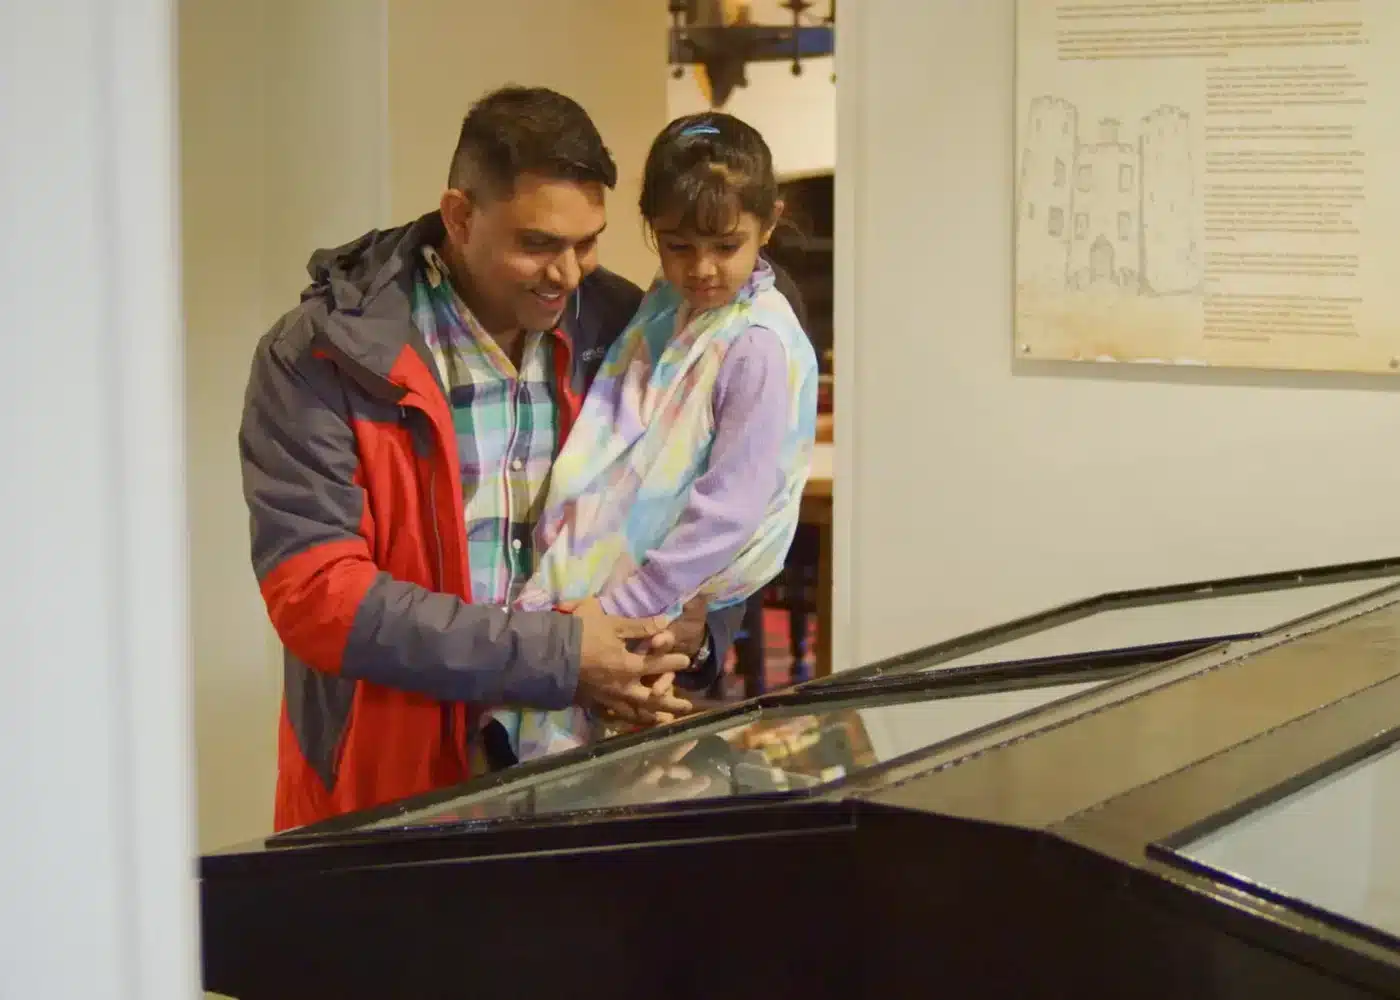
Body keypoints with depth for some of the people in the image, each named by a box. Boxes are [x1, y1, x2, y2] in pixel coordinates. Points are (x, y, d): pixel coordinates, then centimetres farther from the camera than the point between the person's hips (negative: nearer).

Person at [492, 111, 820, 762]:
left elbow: (729, 507, -17)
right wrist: (551, 585, 3)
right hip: (590, 578, 7)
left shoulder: (764, 347, -13)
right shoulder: (660, 311, 11)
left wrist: (617, 610, -17)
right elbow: (599, 447, 13)